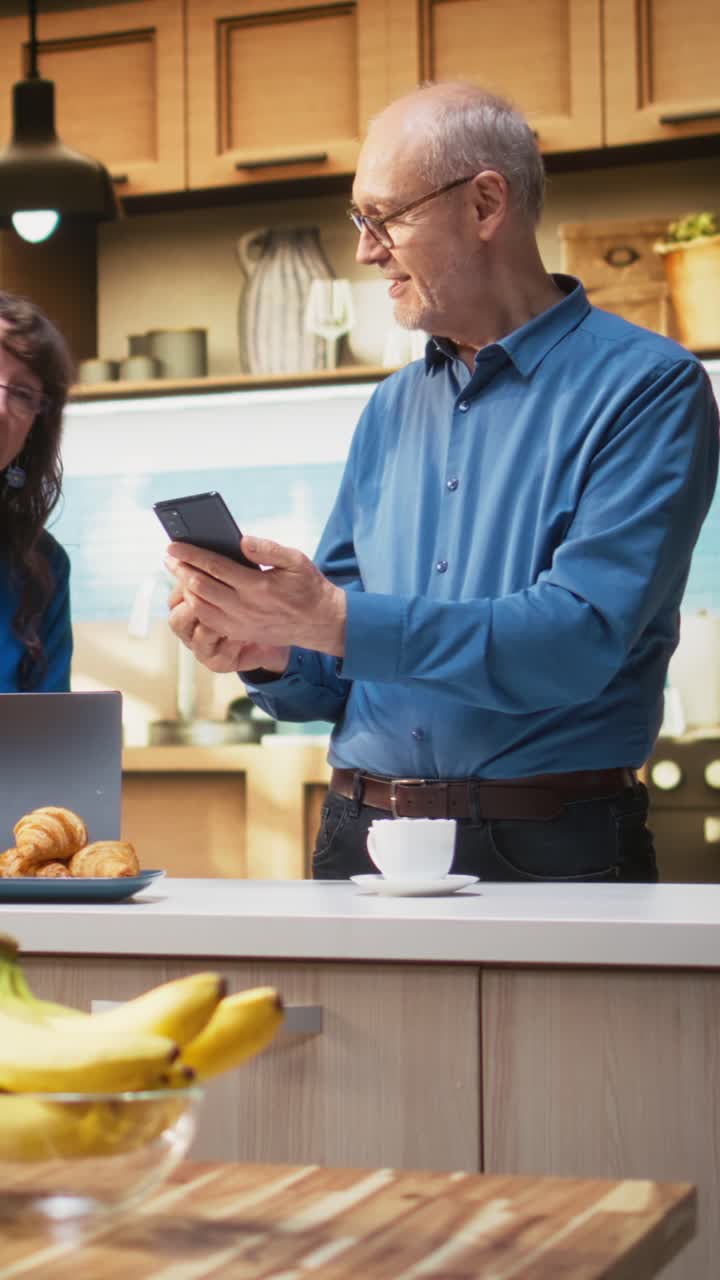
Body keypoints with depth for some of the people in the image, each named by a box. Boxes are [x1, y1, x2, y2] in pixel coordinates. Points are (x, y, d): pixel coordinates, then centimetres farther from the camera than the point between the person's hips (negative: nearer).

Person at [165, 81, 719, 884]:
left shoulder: (648, 387, -3)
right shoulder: (390, 410, 16)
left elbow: (581, 639, -15)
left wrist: (339, 621, -19)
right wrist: (270, 656, -4)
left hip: (548, 850, -4)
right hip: (361, 844, 5)